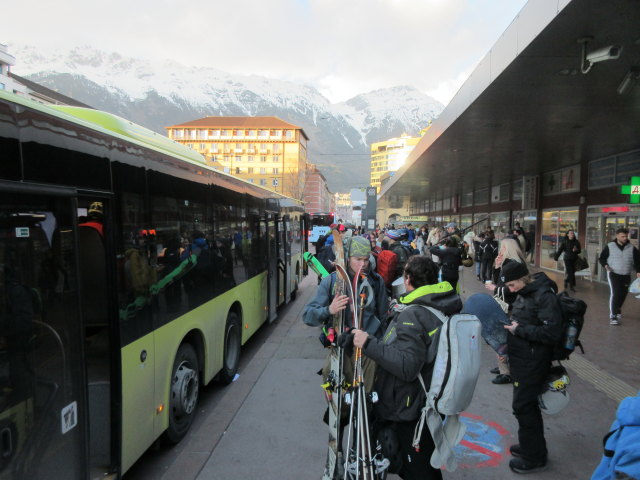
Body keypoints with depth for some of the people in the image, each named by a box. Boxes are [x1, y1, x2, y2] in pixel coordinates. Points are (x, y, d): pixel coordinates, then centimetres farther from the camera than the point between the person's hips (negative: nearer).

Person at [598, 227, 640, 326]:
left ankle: (617, 310, 39)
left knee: (623, 294, 13)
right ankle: (613, 315, -12)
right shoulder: (609, 246, -2)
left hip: (626, 276, 4)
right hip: (613, 274, -4)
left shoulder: (632, 248, 4)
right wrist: (605, 265, -14)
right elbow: (602, 258, 5)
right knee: (615, 293, -16)